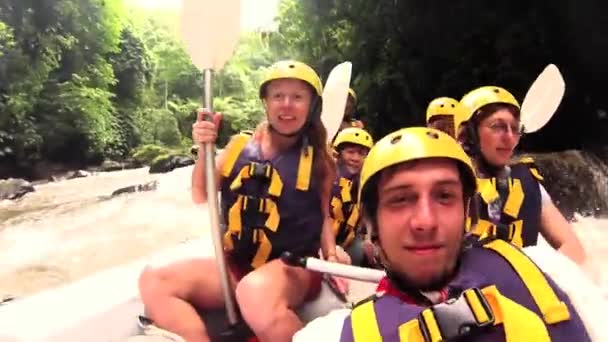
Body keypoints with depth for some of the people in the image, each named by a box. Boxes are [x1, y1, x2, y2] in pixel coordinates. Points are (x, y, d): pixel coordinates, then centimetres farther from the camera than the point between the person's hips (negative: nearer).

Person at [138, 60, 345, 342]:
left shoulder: (318, 160, 2)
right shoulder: (240, 146, 6)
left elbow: (324, 215, 11)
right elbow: (201, 197, 7)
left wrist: (331, 256, -6)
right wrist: (205, 150, -8)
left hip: (294, 268, -3)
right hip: (235, 266, 4)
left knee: (256, 292, -39)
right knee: (153, 281, -17)